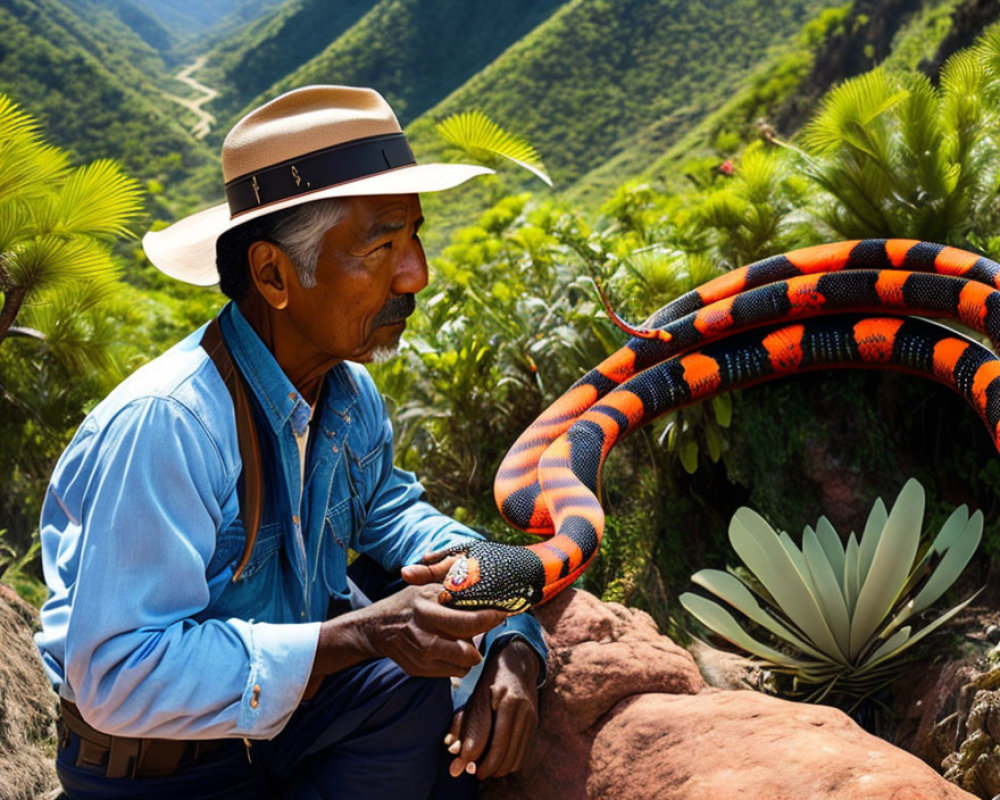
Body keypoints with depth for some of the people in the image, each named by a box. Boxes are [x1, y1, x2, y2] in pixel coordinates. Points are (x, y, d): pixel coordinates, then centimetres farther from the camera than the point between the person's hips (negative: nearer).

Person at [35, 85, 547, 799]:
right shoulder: (160, 425, -30)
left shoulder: (349, 393, -3)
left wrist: (509, 643, -11)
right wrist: (358, 637, -36)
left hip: (289, 698, 8)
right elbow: (116, 677, -31)